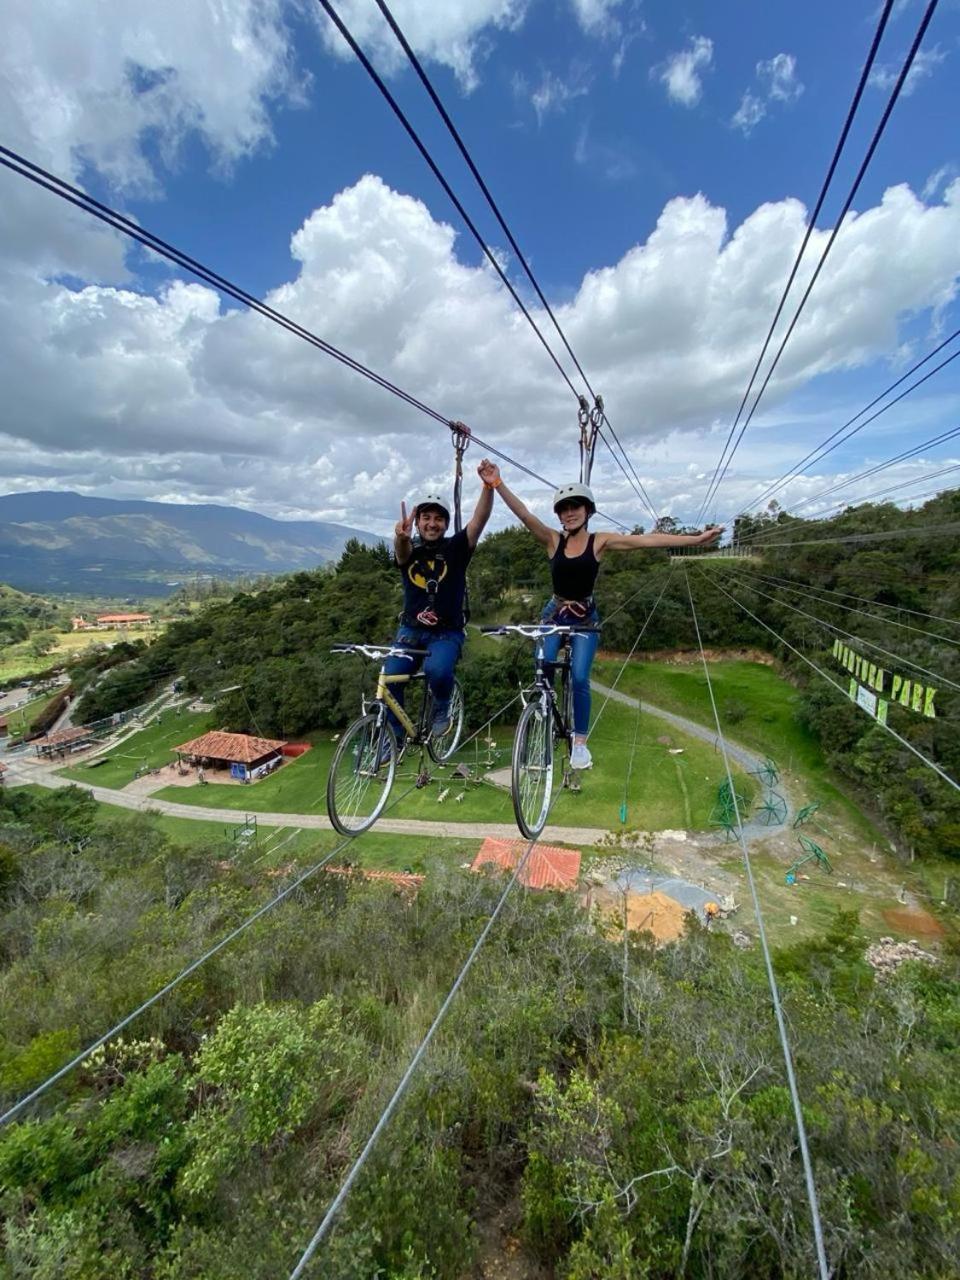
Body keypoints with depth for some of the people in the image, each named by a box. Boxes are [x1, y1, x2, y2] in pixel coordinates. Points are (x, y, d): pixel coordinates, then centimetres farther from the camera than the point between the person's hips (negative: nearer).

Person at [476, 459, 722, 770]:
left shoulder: (601, 541, -7)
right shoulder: (553, 540, -5)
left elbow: (647, 539, -14)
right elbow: (524, 514, -19)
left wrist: (697, 539, -20)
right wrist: (497, 484, -32)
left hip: (585, 618, -1)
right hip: (553, 614, 1)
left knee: (580, 678, -11)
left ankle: (580, 742, 7)